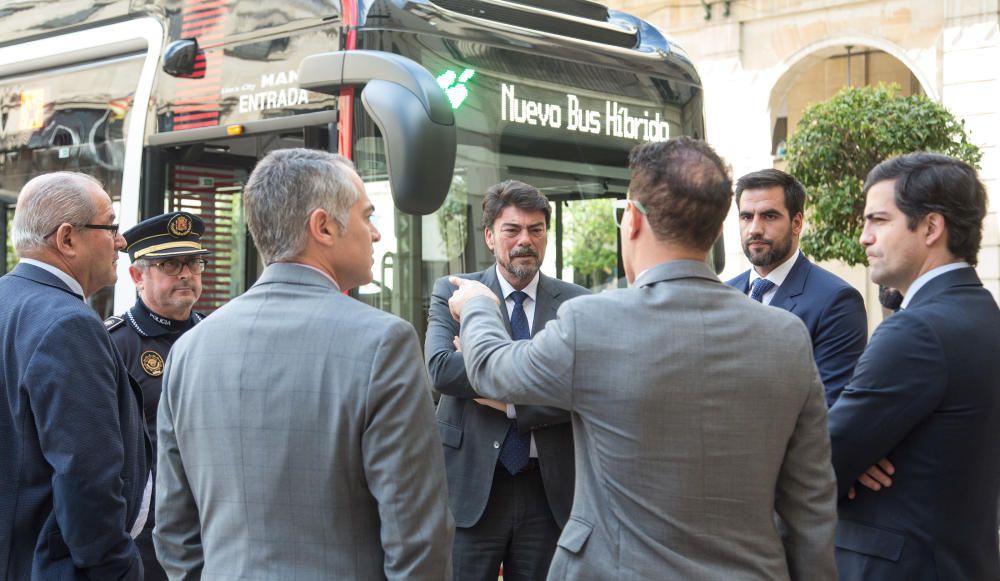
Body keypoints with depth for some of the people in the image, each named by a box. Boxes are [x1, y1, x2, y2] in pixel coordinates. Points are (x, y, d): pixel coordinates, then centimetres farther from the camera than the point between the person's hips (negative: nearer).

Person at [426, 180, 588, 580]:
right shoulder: (453, 293, 0)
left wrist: (513, 404, -16)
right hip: (471, 486, -1)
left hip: (550, 489, 2)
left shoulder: (576, 303, 2)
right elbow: (440, 367, -17)